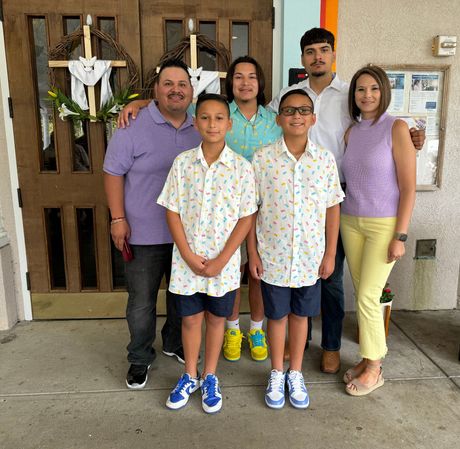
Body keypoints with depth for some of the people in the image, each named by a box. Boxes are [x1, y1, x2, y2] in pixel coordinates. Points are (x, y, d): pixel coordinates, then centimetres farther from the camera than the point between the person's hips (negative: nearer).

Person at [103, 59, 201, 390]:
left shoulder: (198, 130, 6)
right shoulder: (134, 127, -9)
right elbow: (114, 173, -8)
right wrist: (118, 219, -12)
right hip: (144, 233, -4)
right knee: (141, 302, 7)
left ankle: (175, 344, 42)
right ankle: (140, 358, 30)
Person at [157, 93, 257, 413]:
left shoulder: (242, 167, -7)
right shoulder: (182, 163, -4)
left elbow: (246, 218, -7)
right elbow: (173, 212, -3)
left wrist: (220, 261, -12)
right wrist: (190, 257, -10)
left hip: (224, 262, -1)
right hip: (187, 261, 1)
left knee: (216, 318, 15)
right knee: (190, 318, 15)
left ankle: (210, 378, 36)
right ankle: (190, 376, 37)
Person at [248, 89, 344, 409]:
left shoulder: (325, 159, -2)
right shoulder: (262, 158, -7)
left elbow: (333, 209, 2)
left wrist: (330, 254, 1)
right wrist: (252, 252, -4)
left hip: (311, 256, 1)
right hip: (273, 255, -1)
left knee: (300, 314, 16)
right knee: (277, 315, 14)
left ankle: (296, 373, 36)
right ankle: (277, 374, 35)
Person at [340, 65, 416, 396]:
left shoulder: (396, 128, -8)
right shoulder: (351, 132, 8)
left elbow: (408, 187, -11)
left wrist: (400, 236, -14)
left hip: (385, 224, -5)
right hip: (351, 222, 5)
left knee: (368, 296, -4)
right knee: (362, 294, 9)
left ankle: (374, 368, 15)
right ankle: (370, 357, 25)